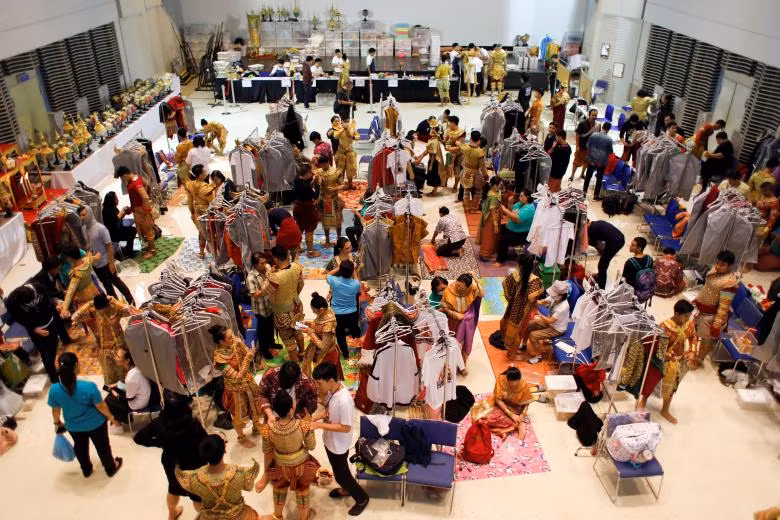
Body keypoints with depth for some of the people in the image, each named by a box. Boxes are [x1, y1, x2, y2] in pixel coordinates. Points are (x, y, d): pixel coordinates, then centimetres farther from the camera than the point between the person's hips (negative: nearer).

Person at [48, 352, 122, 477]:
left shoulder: (54, 390, -26)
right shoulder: (89, 386, -36)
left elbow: (55, 410, -7)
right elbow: (101, 407, -21)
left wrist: (57, 422, 14)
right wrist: (109, 416, -1)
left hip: (73, 426, 3)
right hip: (95, 424, -3)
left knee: (80, 447, 31)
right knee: (102, 446, 23)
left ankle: (86, 470, 55)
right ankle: (111, 468, 47)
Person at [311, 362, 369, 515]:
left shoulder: (344, 401, -38)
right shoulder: (332, 389, -11)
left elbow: (346, 427, -29)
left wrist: (319, 425, -28)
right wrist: (317, 417, -8)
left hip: (339, 445, -8)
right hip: (329, 440, 8)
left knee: (341, 474, 13)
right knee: (338, 471, 29)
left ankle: (362, 498, 35)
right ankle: (347, 489, 54)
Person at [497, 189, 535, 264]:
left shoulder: (529, 209, -24)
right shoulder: (520, 204, 5)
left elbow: (518, 219, -34)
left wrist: (505, 210, -29)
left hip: (521, 234, -10)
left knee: (503, 240, -25)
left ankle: (500, 260, -5)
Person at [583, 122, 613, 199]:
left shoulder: (593, 135, -9)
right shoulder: (609, 139, -17)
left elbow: (588, 146, -2)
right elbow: (610, 152, -7)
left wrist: (590, 156, 10)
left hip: (591, 160, 2)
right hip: (602, 162, -2)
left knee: (588, 176, 18)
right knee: (599, 179, 11)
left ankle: (584, 191, 27)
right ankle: (596, 195, 19)